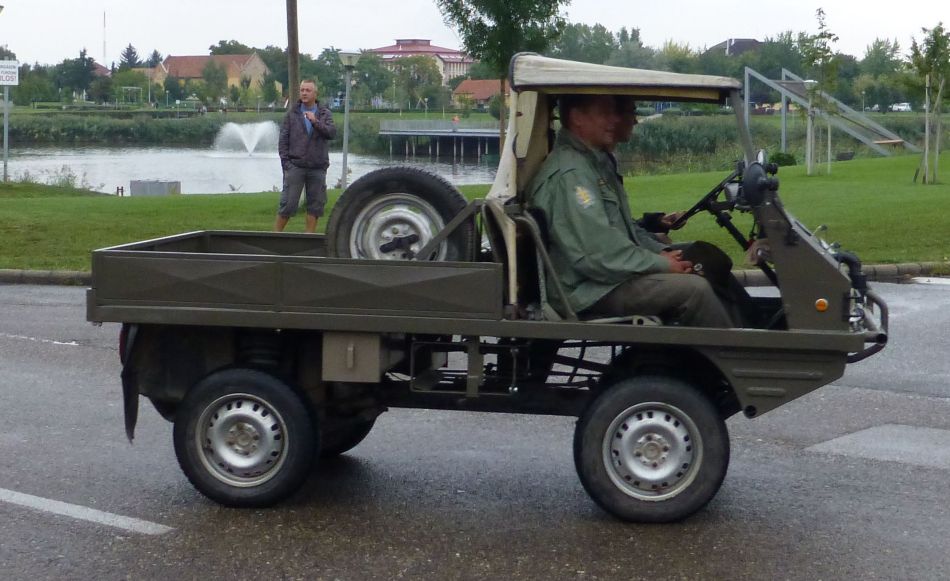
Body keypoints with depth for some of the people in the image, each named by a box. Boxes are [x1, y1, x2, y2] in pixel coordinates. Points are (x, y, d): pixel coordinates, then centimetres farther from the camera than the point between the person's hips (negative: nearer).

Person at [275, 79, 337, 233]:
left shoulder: (324, 113, 8)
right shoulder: (292, 113, 6)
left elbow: (332, 133, -8)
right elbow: (283, 139, 4)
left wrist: (316, 122, -21)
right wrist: (285, 162, -5)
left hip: (318, 168, 2)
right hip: (295, 166, -2)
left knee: (316, 204, 5)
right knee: (288, 203, -4)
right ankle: (276, 233, 5)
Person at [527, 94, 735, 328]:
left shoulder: (597, 162, 15)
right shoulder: (569, 175, -19)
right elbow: (597, 254, -24)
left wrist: (661, 252, 6)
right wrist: (662, 264, -16)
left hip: (612, 273, 11)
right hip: (592, 292, -11)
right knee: (694, 289, -21)